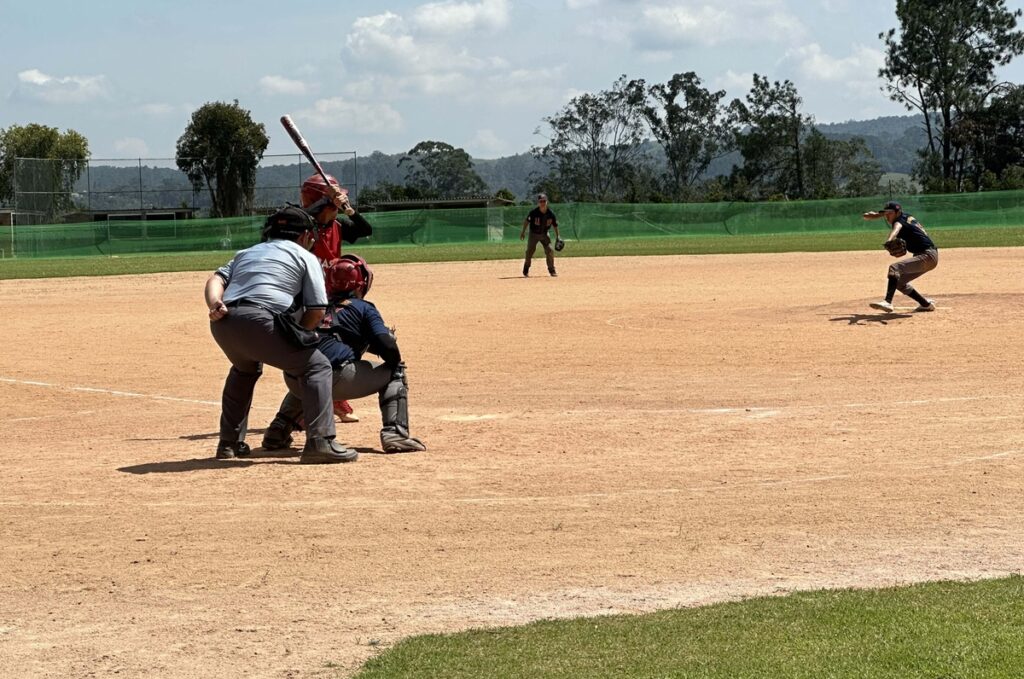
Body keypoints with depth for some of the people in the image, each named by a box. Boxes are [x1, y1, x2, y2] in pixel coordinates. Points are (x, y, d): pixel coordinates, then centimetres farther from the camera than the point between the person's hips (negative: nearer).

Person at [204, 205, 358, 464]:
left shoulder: (246, 253, 34)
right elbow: (317, 309, 8)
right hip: (258, 322, -6)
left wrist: (214, 306, -2)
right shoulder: (305, 256, 18)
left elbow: (216, 279, 15)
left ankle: (229, 442, 37)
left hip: (222, 324, 6)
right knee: (316, 366, 6)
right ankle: (320, 441, -10)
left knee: (245, 370, 36)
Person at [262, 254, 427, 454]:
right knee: (394, 372, 16)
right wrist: (395, 362, 20)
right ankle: (395, 434, -2)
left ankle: (278, 432, 25)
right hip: (336, 377, -5)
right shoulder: (364, 308, 12)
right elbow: (387, 346, 0)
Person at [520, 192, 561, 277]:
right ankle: (526, 269, 15)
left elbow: (555, 224, -1)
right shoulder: (534, 212, -21)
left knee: (550, 250, -9)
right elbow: (527, 221, -6)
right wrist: (523, 232, -4)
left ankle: (552, 270, 4)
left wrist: (557, 236, 1)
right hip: (534, 234, -1)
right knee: (530, 250, -4)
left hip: (544, 234, 2)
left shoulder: (550, 213, -15)